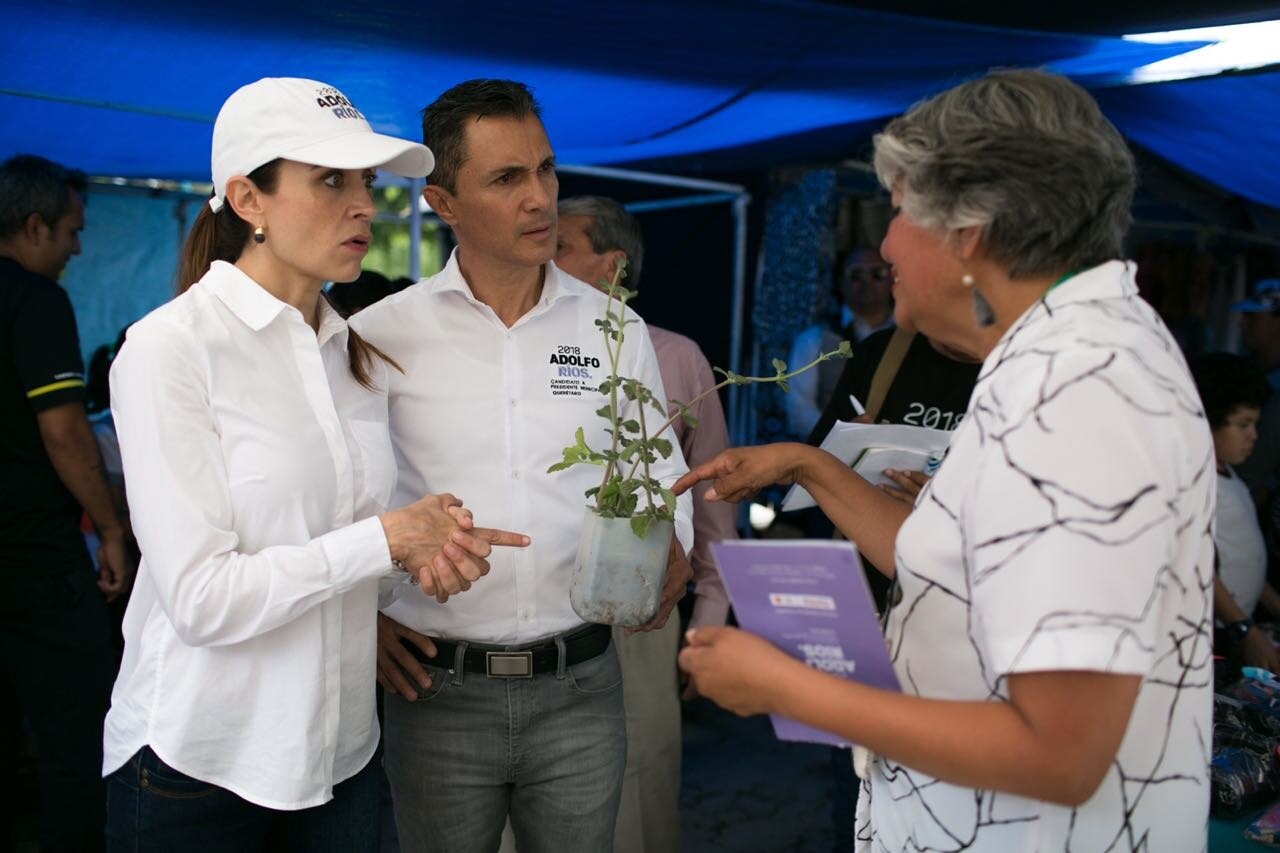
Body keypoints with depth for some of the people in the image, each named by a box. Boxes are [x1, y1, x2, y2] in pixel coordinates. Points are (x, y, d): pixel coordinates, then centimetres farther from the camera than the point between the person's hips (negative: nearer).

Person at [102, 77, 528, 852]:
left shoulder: (365, 357, 4)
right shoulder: (169, 348, -14)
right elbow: (201, 599, -20)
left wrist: (429, 537, -7)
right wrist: (385, 538, -17)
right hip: (200, 761, -5)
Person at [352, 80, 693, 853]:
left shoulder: (616, 330, 1)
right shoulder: (381, 336, -5)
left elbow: (659, 477, 8)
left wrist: (670, 550, -11)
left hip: (581, 685, 2)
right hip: (438, 691, -1)